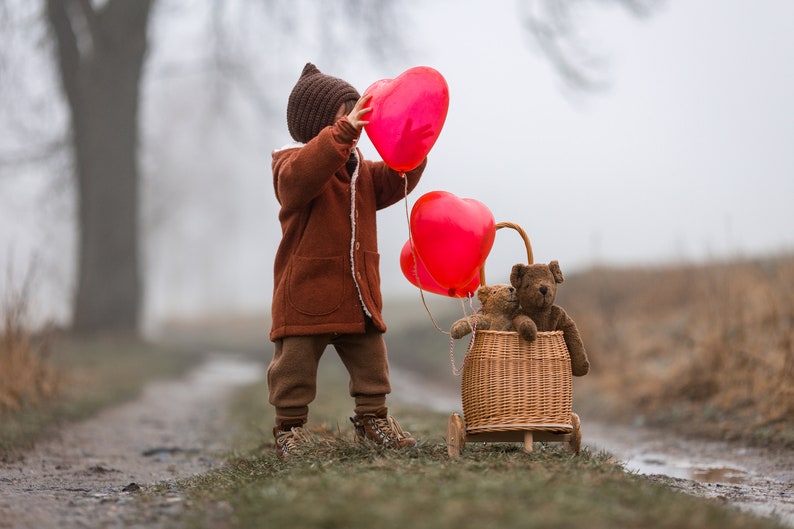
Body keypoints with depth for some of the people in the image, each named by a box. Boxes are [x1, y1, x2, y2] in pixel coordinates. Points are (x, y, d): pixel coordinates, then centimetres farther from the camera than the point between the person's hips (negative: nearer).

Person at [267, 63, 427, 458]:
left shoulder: (362, 171, 14)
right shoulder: (294, 165, -12)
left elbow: (396, 180, 9)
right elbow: (301, 174, -35)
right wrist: (343, 132, -44)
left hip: (358, 297, 7)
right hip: (306, 297, -7)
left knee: (371, 362, 13)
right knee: (295, 367, 1)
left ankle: (372, 417, 27)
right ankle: (289, 426, 13)